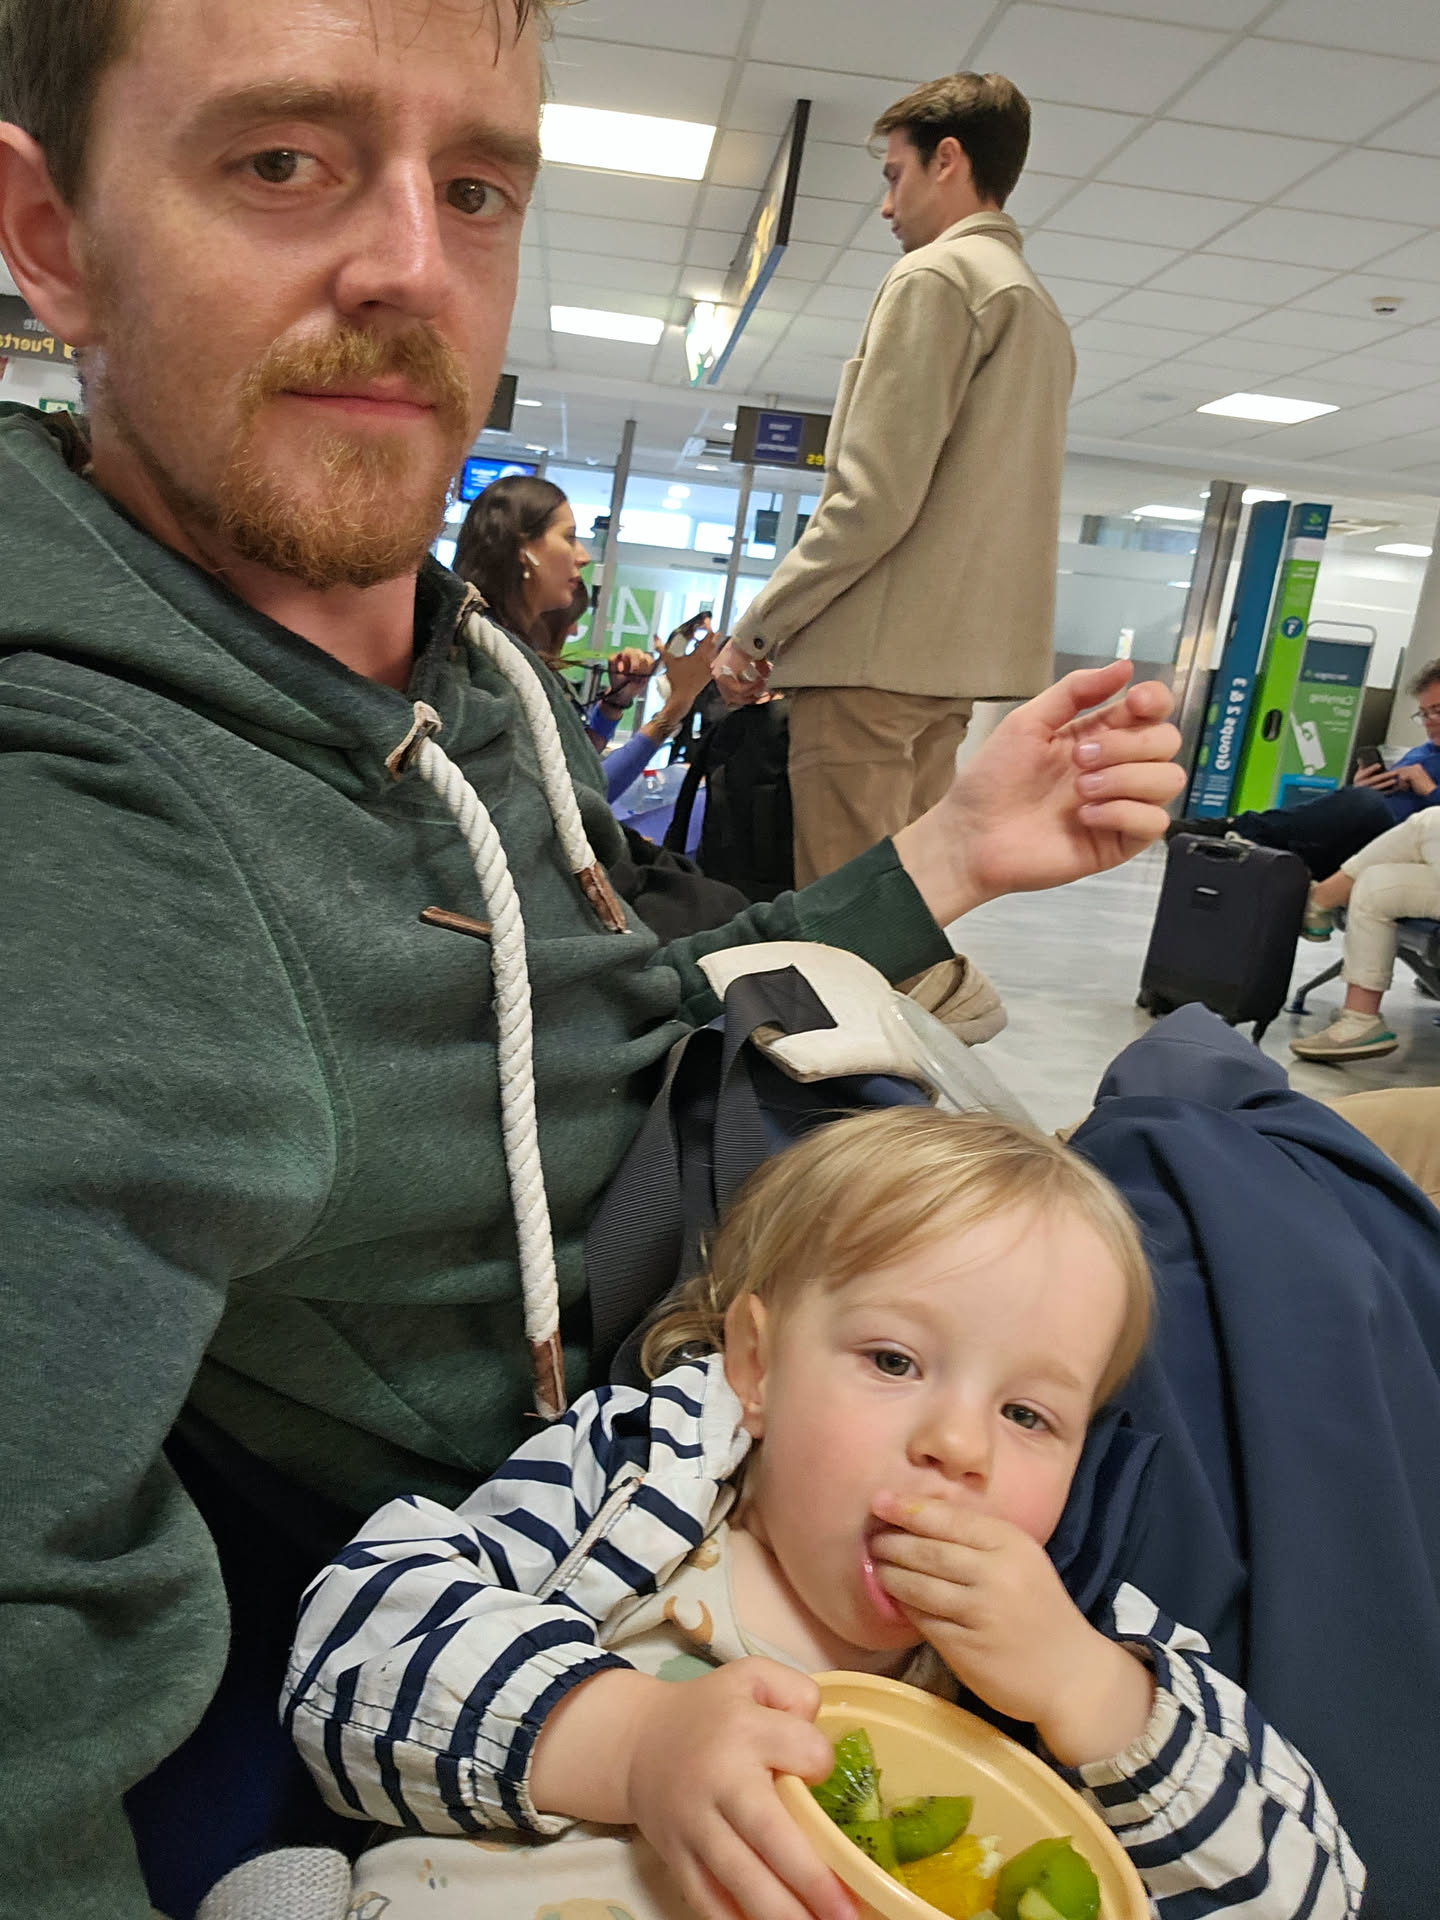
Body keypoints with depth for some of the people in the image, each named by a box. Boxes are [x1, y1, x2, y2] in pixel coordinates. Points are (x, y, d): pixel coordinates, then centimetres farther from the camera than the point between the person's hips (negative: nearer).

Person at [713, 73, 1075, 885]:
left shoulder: (936, 277, -6)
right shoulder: (1041, 309, 22)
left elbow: (872, 498, -16)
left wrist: (758, 627, -7)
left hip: (877, 655, -9)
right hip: (956, 654, 9)